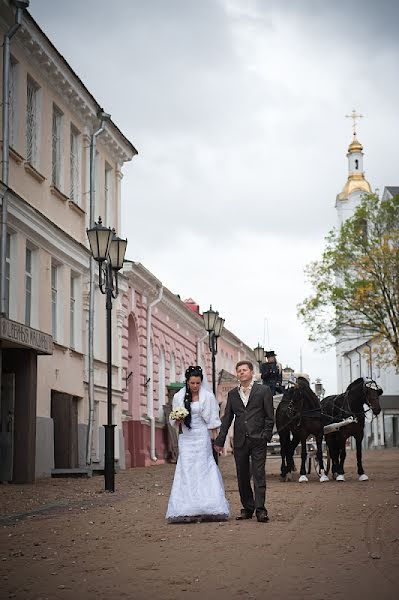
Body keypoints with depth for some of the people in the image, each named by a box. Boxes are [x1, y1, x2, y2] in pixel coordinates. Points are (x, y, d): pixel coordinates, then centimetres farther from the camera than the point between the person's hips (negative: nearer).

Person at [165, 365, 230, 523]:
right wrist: (178, 420, -11)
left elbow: (213, 421, 1)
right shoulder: (179, 397, 6)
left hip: (202, 438, -2)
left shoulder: (208, 396, 0)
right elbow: (175, 422, 12)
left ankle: (206, 509, -2)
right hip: (186, 438, 2)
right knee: (186, 472, -2)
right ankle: (187, 511, -3)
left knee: (203, 470, -4)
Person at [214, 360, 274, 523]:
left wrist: (266, 436, -9)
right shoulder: (232, 394, 13)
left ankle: (260, 509, -9)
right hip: (240, 441, 4)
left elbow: (270, 416, 1)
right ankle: (247, 508, 15)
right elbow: (227, 418, 13)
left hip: (258, 440, -4)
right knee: (242, 477, 7)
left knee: (259, 474, -8)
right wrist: (220, 441, 8)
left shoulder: (263, 390, 3)